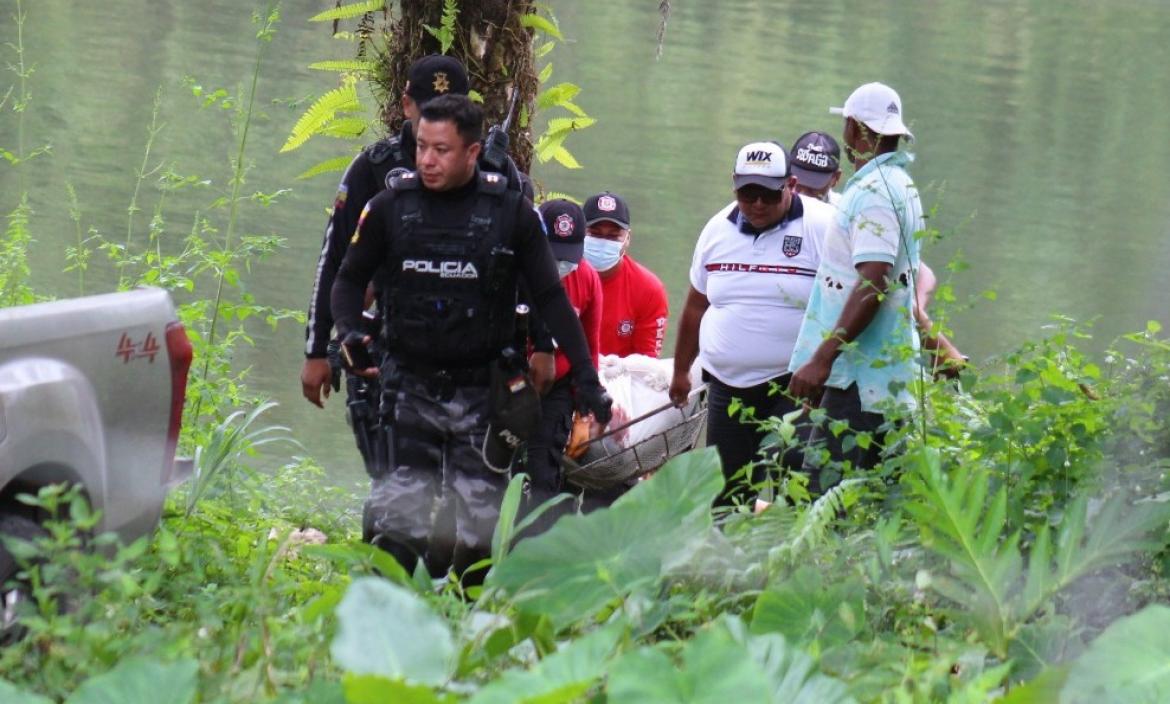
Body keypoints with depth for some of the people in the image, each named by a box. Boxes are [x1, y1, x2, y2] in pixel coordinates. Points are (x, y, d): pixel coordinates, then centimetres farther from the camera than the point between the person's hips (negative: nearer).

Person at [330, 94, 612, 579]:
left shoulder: (511, 212, -2)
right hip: (409, 388, 1)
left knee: (480, 530, -2)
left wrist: (585, 377, -1)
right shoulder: (391, 206, 1)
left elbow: (550, 298, 4)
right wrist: (348, 332, -8)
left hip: (482, 392, -1)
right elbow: (351, 278, 13)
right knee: (398, 523, -7)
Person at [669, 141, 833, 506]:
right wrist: (681, 371, 25)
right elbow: (696, 305, 20)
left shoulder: (822, 227, -8)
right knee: (726, 493, 7)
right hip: (726, 385, 6)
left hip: (793, 386, -6)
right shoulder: (718, 229, 9)